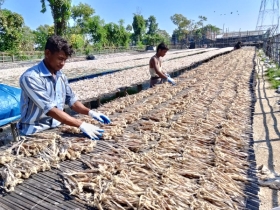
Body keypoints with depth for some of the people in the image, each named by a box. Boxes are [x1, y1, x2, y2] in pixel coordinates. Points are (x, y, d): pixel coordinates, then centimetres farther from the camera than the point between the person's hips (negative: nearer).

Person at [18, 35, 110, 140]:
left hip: (56, 129, 6)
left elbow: (71, 100, 9)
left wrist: (90, 112, -9)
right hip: (34, 133, -6)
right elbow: (50, 109, -24)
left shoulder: (61, 76, 5)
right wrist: (81, 125, -28)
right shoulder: (30, 77, -18)